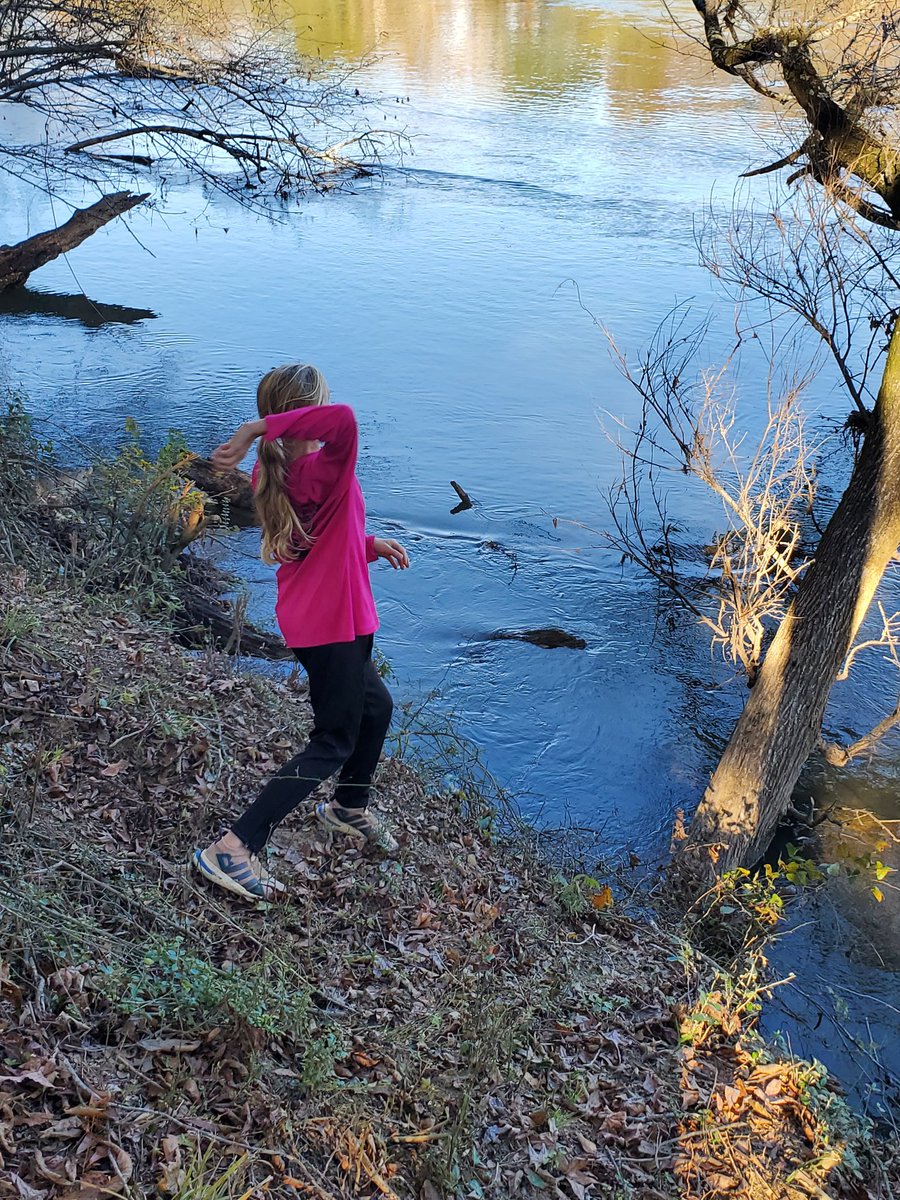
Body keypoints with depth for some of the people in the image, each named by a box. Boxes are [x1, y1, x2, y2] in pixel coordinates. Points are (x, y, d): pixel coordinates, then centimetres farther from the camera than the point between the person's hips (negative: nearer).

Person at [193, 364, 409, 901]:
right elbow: (343, 420, -49)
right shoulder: (326, 470, -26)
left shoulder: (276, 475, 0)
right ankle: (234, 849, 1)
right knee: (333, 745, 3)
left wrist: (371, 545, 5)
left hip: (309, 620, 9)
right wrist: (260, 429, -40)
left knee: (376, 706, 28)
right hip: (334, 625, -9)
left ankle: (350, 808, 49)